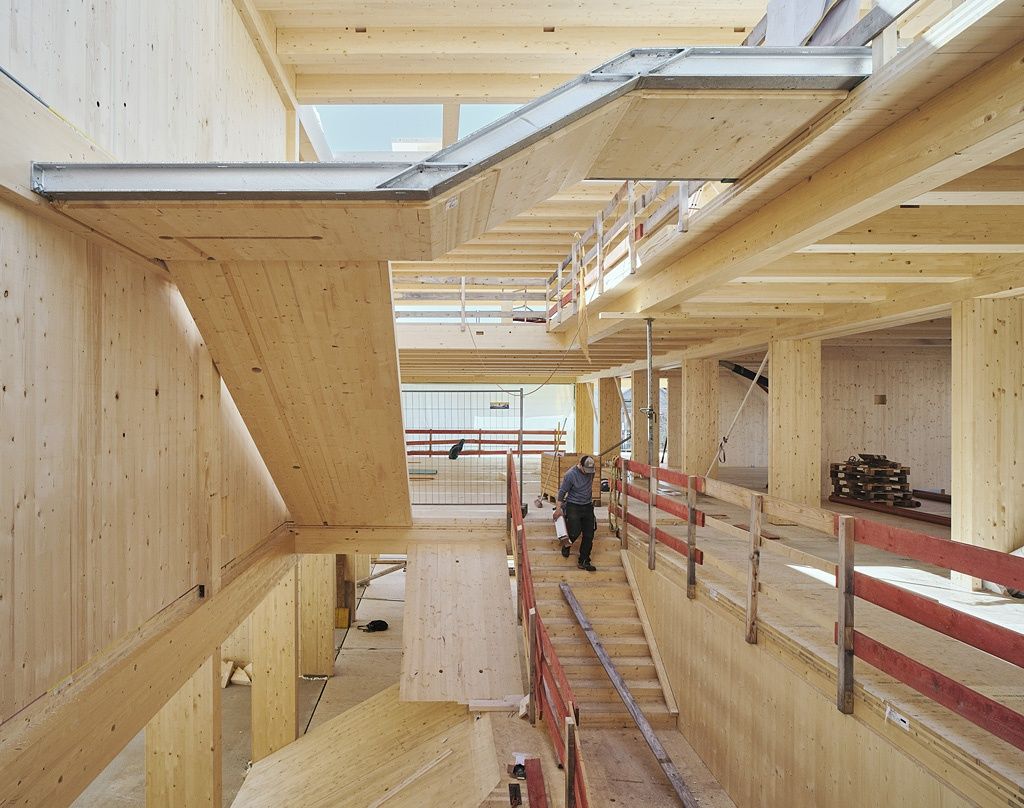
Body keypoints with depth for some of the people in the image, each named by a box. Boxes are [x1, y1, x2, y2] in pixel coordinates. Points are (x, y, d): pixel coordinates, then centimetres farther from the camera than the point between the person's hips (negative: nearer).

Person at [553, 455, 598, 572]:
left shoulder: (592, 470, -2)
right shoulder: (570, 474, -17)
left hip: (588, 506, 5)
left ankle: (583, 562, 12)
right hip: (573, 506, -5)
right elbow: (562, 491, -9)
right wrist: (558, 508, -8)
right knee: (575, 532, -19)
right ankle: (566, 544, 16)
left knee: (589, 535, 1)